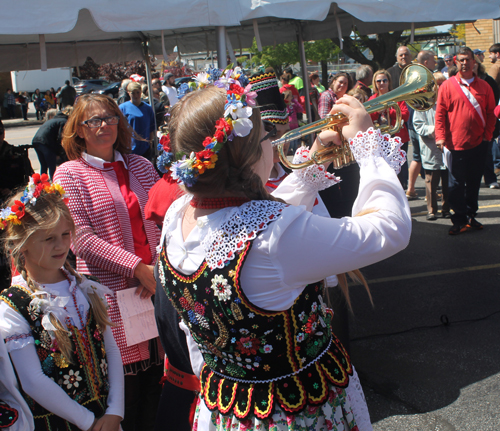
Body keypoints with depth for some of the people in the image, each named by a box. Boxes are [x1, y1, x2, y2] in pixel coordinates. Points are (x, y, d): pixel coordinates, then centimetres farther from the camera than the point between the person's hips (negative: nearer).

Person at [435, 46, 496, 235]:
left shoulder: (483, 87, 6)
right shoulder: (447, 86, 0)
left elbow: (490, 113, 9)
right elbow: (440, 113, -3)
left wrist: (487, 135, 0)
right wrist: (440, 136, -10)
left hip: (478, 144, 2)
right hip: (455, 144, -2)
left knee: (474, 183, 11)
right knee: (456, 184, 2)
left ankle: (470, 216, 23)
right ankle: (459, 220, 10)